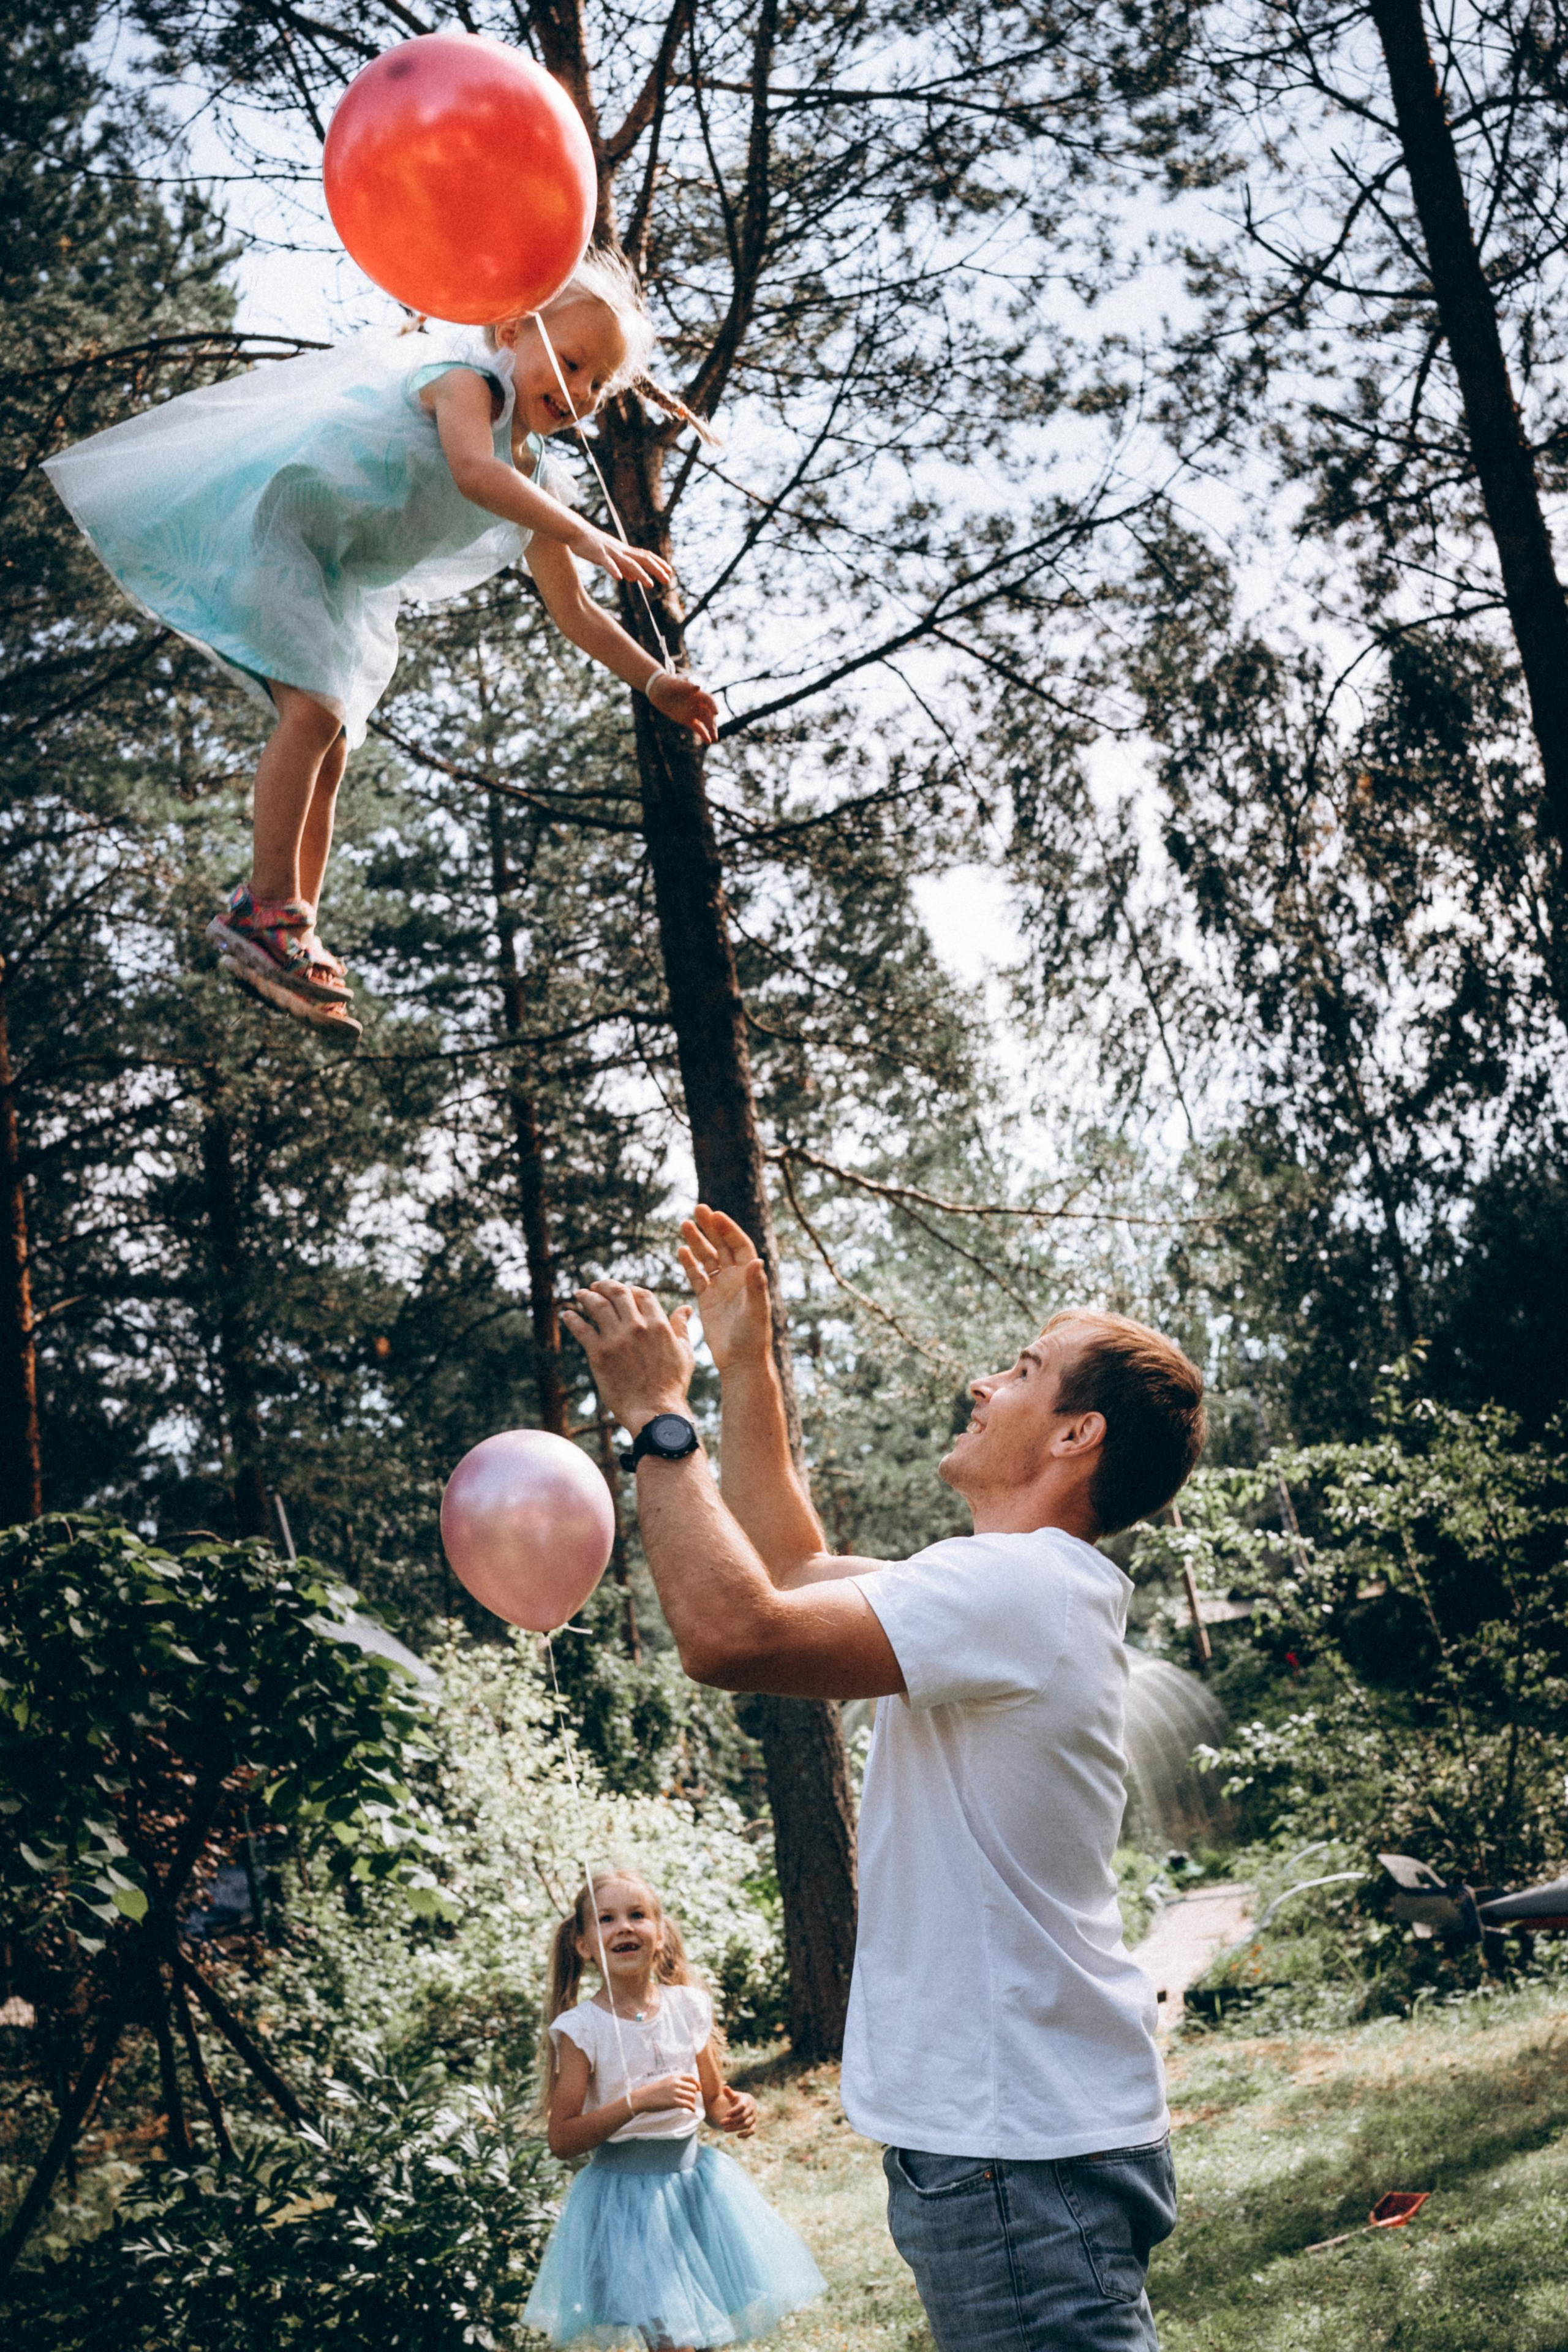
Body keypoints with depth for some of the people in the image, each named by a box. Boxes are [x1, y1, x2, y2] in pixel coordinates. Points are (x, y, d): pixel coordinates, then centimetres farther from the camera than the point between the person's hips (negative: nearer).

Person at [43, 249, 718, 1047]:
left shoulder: (532, 487, 5)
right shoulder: (467, 376, -18)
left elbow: (573, 611, 10)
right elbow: (473, 472, -40)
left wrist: (654, 680, 3)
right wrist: (587, 537, -46)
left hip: (341, 589, 9)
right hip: (274, 520, -9)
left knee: (329, 754, 7)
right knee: (315, 712, -23)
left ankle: (292, 945, 12)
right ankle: (267, 913, -21)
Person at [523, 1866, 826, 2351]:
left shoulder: (689, 2007, -1)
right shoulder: (581, 2029, -13)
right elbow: (563, 2139, -14)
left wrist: (735, 2112, -9)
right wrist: (637, 2101, -24)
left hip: (693, 2178, 4)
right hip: (624, 2195, -4)